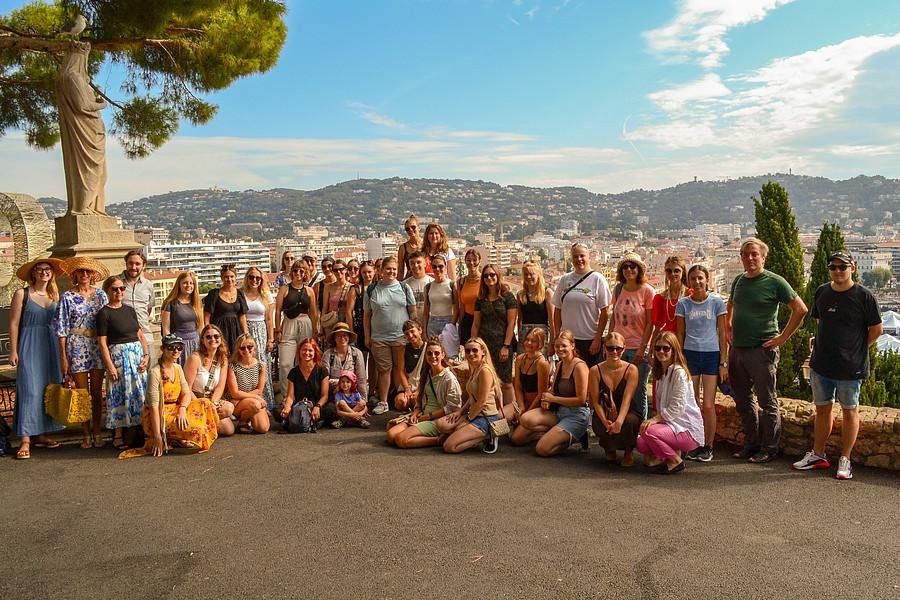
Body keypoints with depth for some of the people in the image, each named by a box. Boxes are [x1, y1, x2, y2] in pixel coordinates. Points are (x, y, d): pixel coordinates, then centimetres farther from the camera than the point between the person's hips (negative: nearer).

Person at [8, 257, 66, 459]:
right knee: (30, 390, -8)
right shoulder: (22, 294, -3)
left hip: (50, 345, 5)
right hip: (29, 346, -5)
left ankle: (40, 434, 17)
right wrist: (13, 351, -8)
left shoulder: (55, 295, 9)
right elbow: (14, 324, -4)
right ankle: (25, 440, -5)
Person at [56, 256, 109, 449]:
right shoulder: (68, 297, 1)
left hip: (97, 347, 2)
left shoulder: (101, 295, 7)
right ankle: (87, 434, 13)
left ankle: (97, 433, 13)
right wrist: (63, 356, -5)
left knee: (97, 393, 4)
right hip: (77, 348, -1)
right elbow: (62, 329, 0)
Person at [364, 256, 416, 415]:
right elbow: (366, 315, 8)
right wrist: (367, 336, 5)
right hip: (379, 338, 0)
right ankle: (383, 402, 15)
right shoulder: (372, 290, 4)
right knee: (384, 370, 6)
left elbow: (413, 312, 6)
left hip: (402, 337, 0)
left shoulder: (404, 288, 4)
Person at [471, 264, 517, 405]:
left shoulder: (508, 297, -1)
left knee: (505, 382, -2)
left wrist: (506, 346, -12)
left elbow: (511, 323, -6)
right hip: (484, 345, 4)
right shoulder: (481, 300, 12)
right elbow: (476, 324, 13)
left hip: (502, 345, -4)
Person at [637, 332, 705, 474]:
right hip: (670, 422, 8)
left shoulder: (679, 373, -15)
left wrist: (655, 419, -23)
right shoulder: (661, 373, 14)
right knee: (640, 444, -8)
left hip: (688, 429, -8)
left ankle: (675, 462, -8)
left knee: (647, 431, -29)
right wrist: (656, 419, -2)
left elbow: (677, 408, -21)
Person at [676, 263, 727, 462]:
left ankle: (708, 446, 11)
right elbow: (680, 334, 9)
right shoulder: (683, 304, 4)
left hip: (712, 356, -2)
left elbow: (722, 334, 2)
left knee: (708, 405, -3)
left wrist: (723, 363, -1)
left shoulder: (717, 302, 1)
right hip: (690, 355, 2)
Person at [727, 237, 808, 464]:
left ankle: (769, 449, 12)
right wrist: (728, 328, 18)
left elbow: (800, 310, -9)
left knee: (767, 402, 2)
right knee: (743, 401, 14)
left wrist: (782, 338, -10)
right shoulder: (739, 280, 11)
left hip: (761, 350, -7)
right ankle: (750, 444, 27)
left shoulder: (775, 282, -8)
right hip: (737, 350, 7)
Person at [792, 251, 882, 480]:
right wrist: (820, 342, 11)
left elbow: (877, 328, -3)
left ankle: (845, 460, 18)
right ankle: (818, 455, 25)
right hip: (821, 364, 5)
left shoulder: (864, 296, -10)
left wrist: (857, 349, -1)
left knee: (849, 411, 8)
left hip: (850, 366, -5)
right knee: (822, 409, 14)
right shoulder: (821, 292, 5)